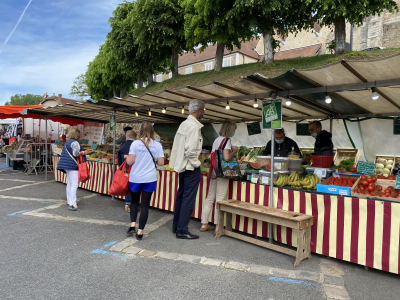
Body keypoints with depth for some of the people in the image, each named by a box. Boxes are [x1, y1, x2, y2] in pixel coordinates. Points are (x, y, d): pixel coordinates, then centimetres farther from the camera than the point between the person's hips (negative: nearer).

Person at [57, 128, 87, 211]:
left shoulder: (67, 142, 19)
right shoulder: (75, 142, -11)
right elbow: (75, 153, -19)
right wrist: (83, 152, -4)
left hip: (67, 166, 10)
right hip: (72, 166, -10)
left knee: (69, 184, 12)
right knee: (74, 184, -12)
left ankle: (69, 202, 17)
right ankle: (73, 204, -16)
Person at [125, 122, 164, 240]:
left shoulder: (135, 143, -7)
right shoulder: (157, 145, -3)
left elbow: (130, 161, -9)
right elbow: (161, 163, -2)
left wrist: (126, 157, 12)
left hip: (135, 178, 0)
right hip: (150, 179, 0)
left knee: (134, 201, 21)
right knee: (145, 205, 6)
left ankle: (132, 225, 12)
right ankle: (140, 231, 9)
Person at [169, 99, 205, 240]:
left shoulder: (184, 124, 11)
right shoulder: (194, 126, -17)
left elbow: (176, 145, 14)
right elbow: (190, 150, -24)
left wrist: (178, 163, 18)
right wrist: (196, 164, -11)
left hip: (182, 166, 10)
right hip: (191, 167, -9)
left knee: (181, 195, 17)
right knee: (188, 199, -2)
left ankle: (176, 225, 29)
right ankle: (182, 230, 6)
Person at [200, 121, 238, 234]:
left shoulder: (216, 140, 16)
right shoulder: (227, 140, -9)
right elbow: (226, 157, -20)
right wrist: (234, 151, -2)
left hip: (214, 172, 8)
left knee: (210, 198, 11)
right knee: (220, 199, -4)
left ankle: (204, 224, 17)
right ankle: (218, 227, 2)